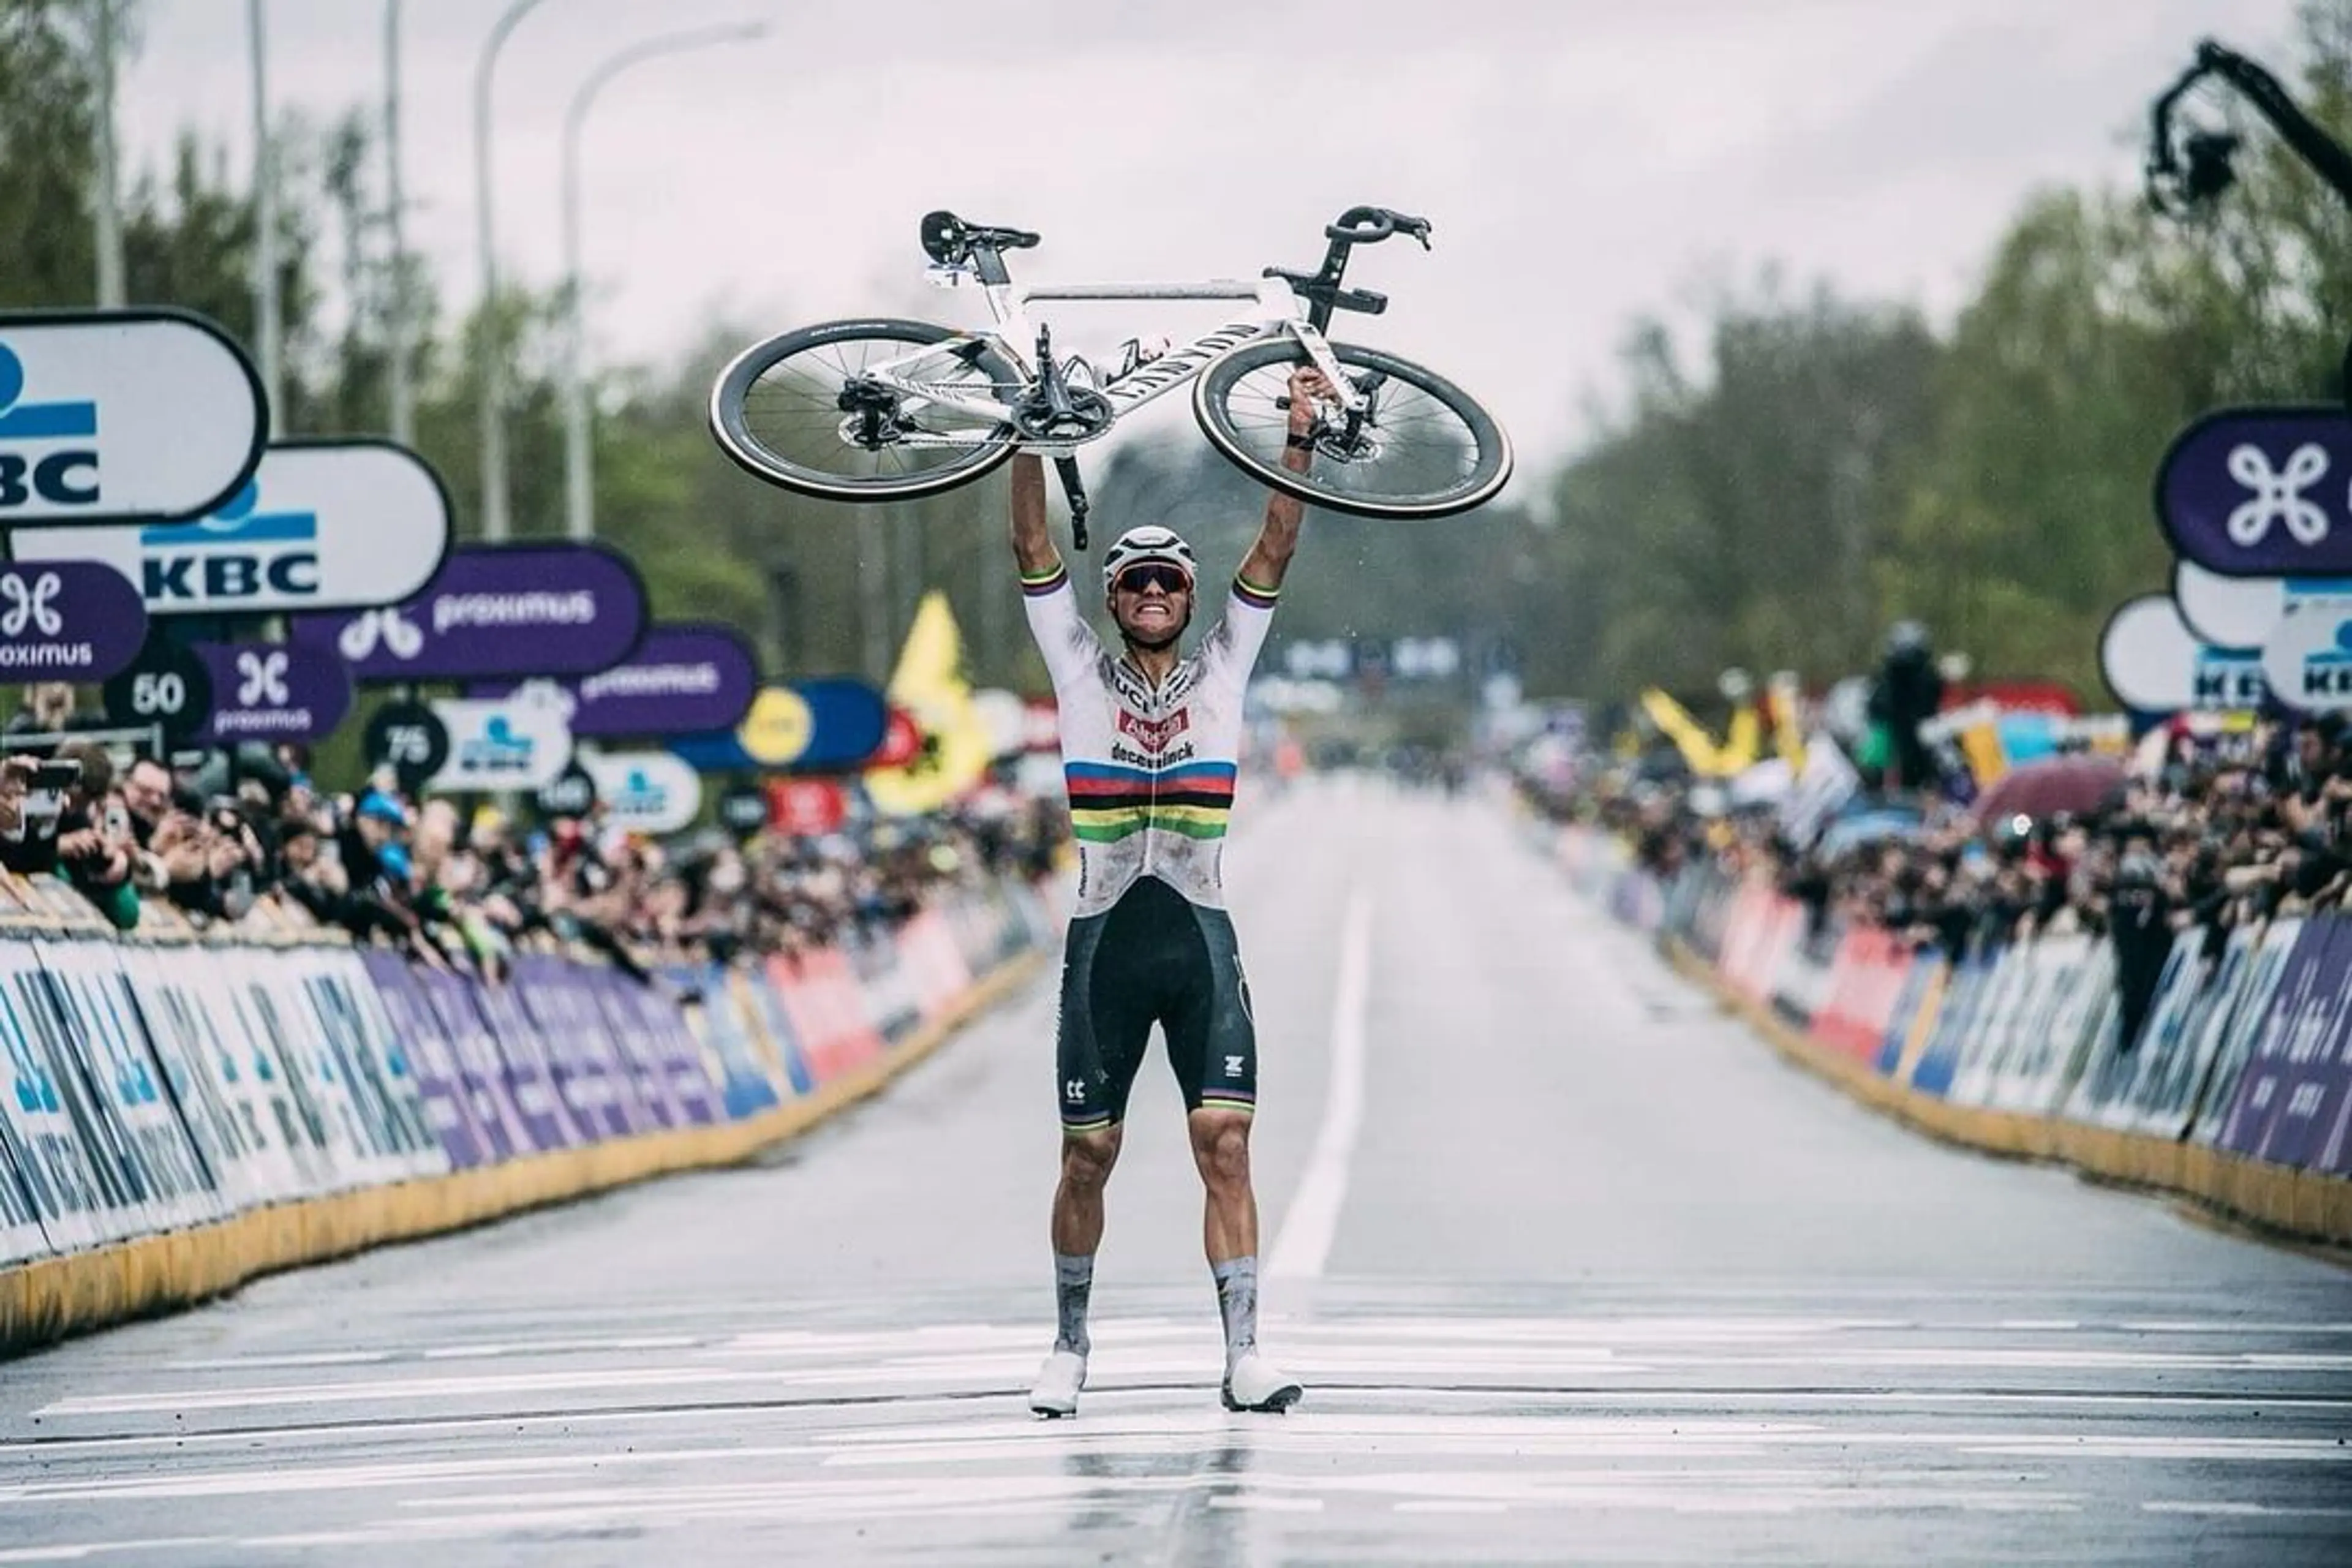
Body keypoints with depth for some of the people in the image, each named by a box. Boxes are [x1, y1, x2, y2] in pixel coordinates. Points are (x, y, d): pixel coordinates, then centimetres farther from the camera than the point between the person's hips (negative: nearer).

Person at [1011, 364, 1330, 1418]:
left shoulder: (1222, 671, 9)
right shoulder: (1081, 674, 7)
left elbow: (1273, 554, 3)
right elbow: (1034, 551, 0)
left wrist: (1300, 440, -5)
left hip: (1203, 942, 0)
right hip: (1105, 938, 0)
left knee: (1225, 1144, -9)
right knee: (1087, 1154, 4)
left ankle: (1245, 1354, -10)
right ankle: (1069, 1346, 20)